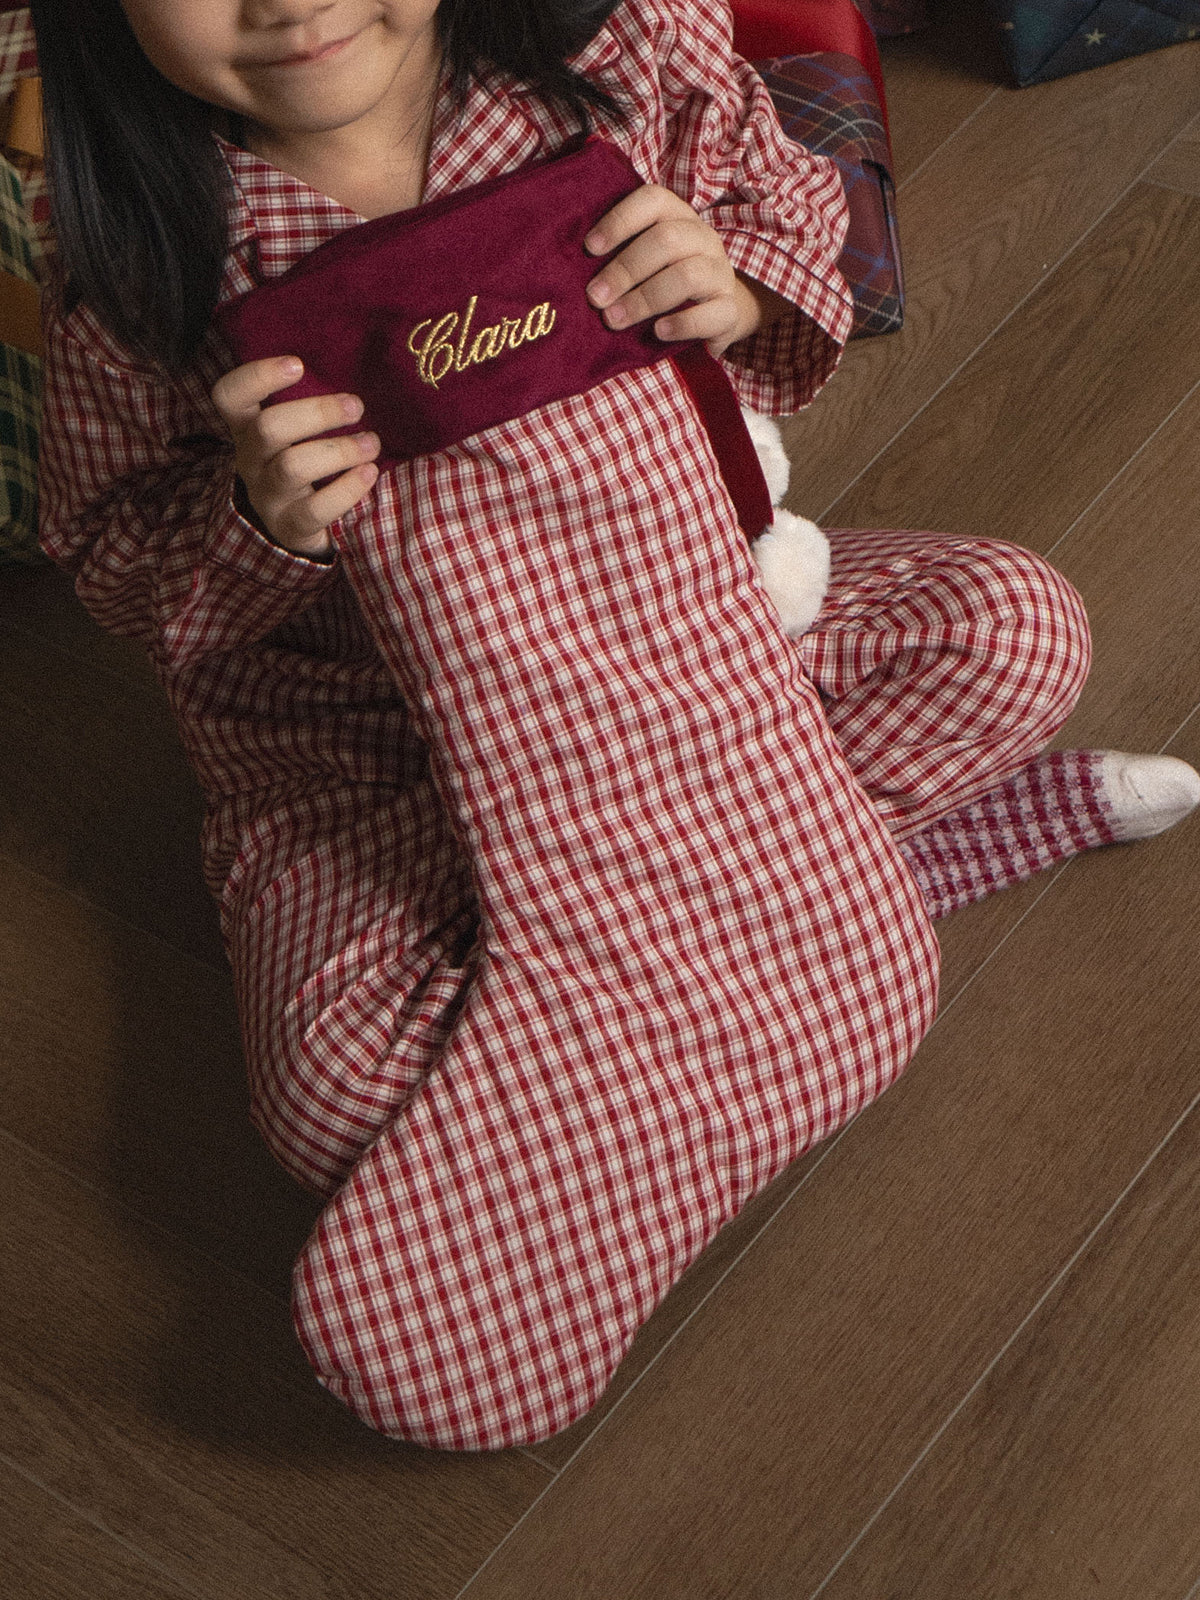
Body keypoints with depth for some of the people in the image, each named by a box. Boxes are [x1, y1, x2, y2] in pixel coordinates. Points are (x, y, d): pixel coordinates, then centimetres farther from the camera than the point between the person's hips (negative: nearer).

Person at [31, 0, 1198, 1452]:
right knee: (348, 1081, -30)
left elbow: (794, 202, 4)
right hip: (364, 745, -1)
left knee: (1017, 627, -15)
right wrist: (257, 518, -28)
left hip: (675, 620, 2)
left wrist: (736, 285, -21)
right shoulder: (148, 248, -19)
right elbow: (113, 571, -5)